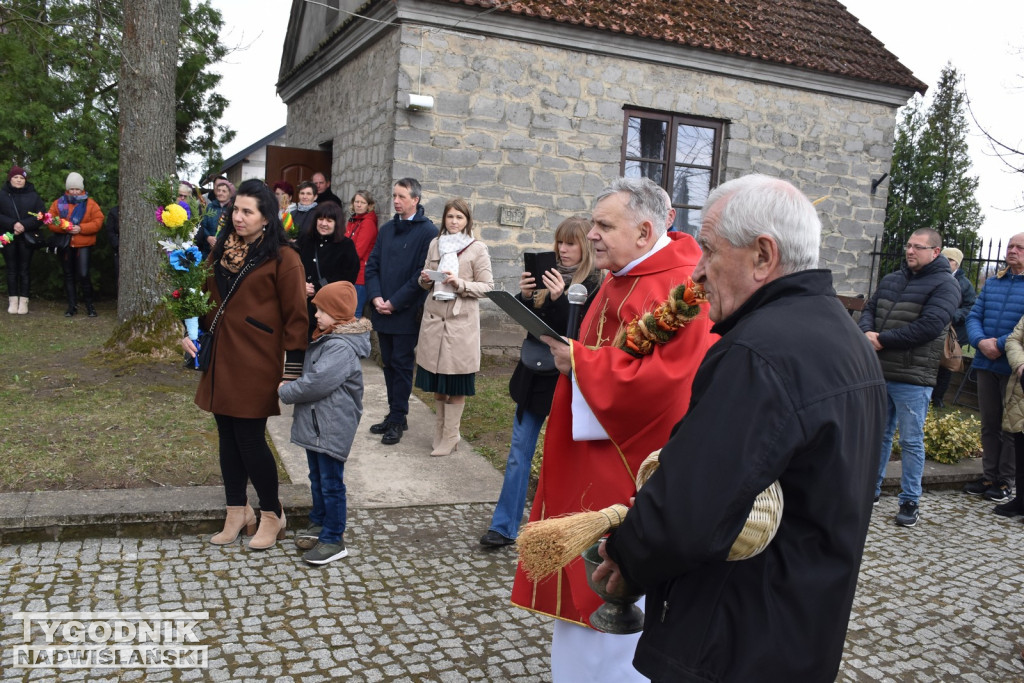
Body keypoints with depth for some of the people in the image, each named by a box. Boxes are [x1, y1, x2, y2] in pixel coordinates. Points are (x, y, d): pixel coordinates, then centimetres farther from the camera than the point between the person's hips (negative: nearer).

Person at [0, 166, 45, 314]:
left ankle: (24, 301, 2)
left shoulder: (33, 195, 7)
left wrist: (24, 225, -14)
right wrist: (12, 224, -17)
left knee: (25, 269, 0)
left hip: (27, 238, -1)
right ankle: (13, 300, 6)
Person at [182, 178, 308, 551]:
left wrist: (292, 370, -14)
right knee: (228, 436, 11)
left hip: (257, 363, -7)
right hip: (221, 359, 7)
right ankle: (237, 512, 26)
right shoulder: (221, 250, 12)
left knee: (250, 438, -4)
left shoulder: (282, 258, -9)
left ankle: (272, 514, 16)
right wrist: (192, 331, 7)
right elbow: (208, 296, 23)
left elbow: (296, 316, -10)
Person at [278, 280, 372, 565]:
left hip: (332, 427, -10)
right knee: (317, 477, 21)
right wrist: (290, 387, 4)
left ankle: (334, 539, 9)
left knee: (331, 482, -1)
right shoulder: (324, 339, 11)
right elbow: (309, 374, 24)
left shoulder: (341, 348, -22)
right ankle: (319, 523, 36)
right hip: (314, 423, 10)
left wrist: (285, 391, -12)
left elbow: (317, 383, -26)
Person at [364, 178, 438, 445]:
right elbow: (372, 265, 11)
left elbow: (423, 274, -13)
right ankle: (395, 414, 22)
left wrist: (395, 303, -14)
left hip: (407, 313, -6)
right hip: (382, 311, 6)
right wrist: (376, 297, -5)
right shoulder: (387, 229, 12)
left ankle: (397, 420, 9)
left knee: (402, 365, 1)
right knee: (389, 364, 12)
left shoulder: (428, 231, -8)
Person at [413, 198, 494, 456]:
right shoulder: (435, 244, 10)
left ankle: (450, 436, 11)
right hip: (434, 317, 4)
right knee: (436, 380, 11)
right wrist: (425, 279, -5)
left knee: (455, 383, 0)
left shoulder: (477, 249, -3)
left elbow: (487, 287, -4)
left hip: (460, 321, -4)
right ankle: (441, 427, 27)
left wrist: (460, 284, -17)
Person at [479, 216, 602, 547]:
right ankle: (505, 526, 21)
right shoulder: (549, 274, 6)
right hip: (533, 374, 6)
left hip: (564, 379, -6)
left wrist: (559, 298, -28)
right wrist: (525, 295, -9)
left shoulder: (594, 284, -12)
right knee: (518, 454, 11)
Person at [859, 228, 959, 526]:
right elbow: (869, 309, 13)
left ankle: (910, 502, 12)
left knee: (911, 441, 2)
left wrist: (882, 340, -15)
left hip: (912, 379, -6)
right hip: (878, 372, 6)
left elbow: (929, 326, -18)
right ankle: (871, 488, 27)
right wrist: (867, 333, -11)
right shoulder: (891, 280, 15)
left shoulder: (944, 285, -6)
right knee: (878, 434, 16)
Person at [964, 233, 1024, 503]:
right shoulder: (992, 283, 12)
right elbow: (973, 316, 7)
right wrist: (981, 342, -11)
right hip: (986, 364, 5)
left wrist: (1001, 345, -19)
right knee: (989, 424, 13)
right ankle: (989, 477, 23)